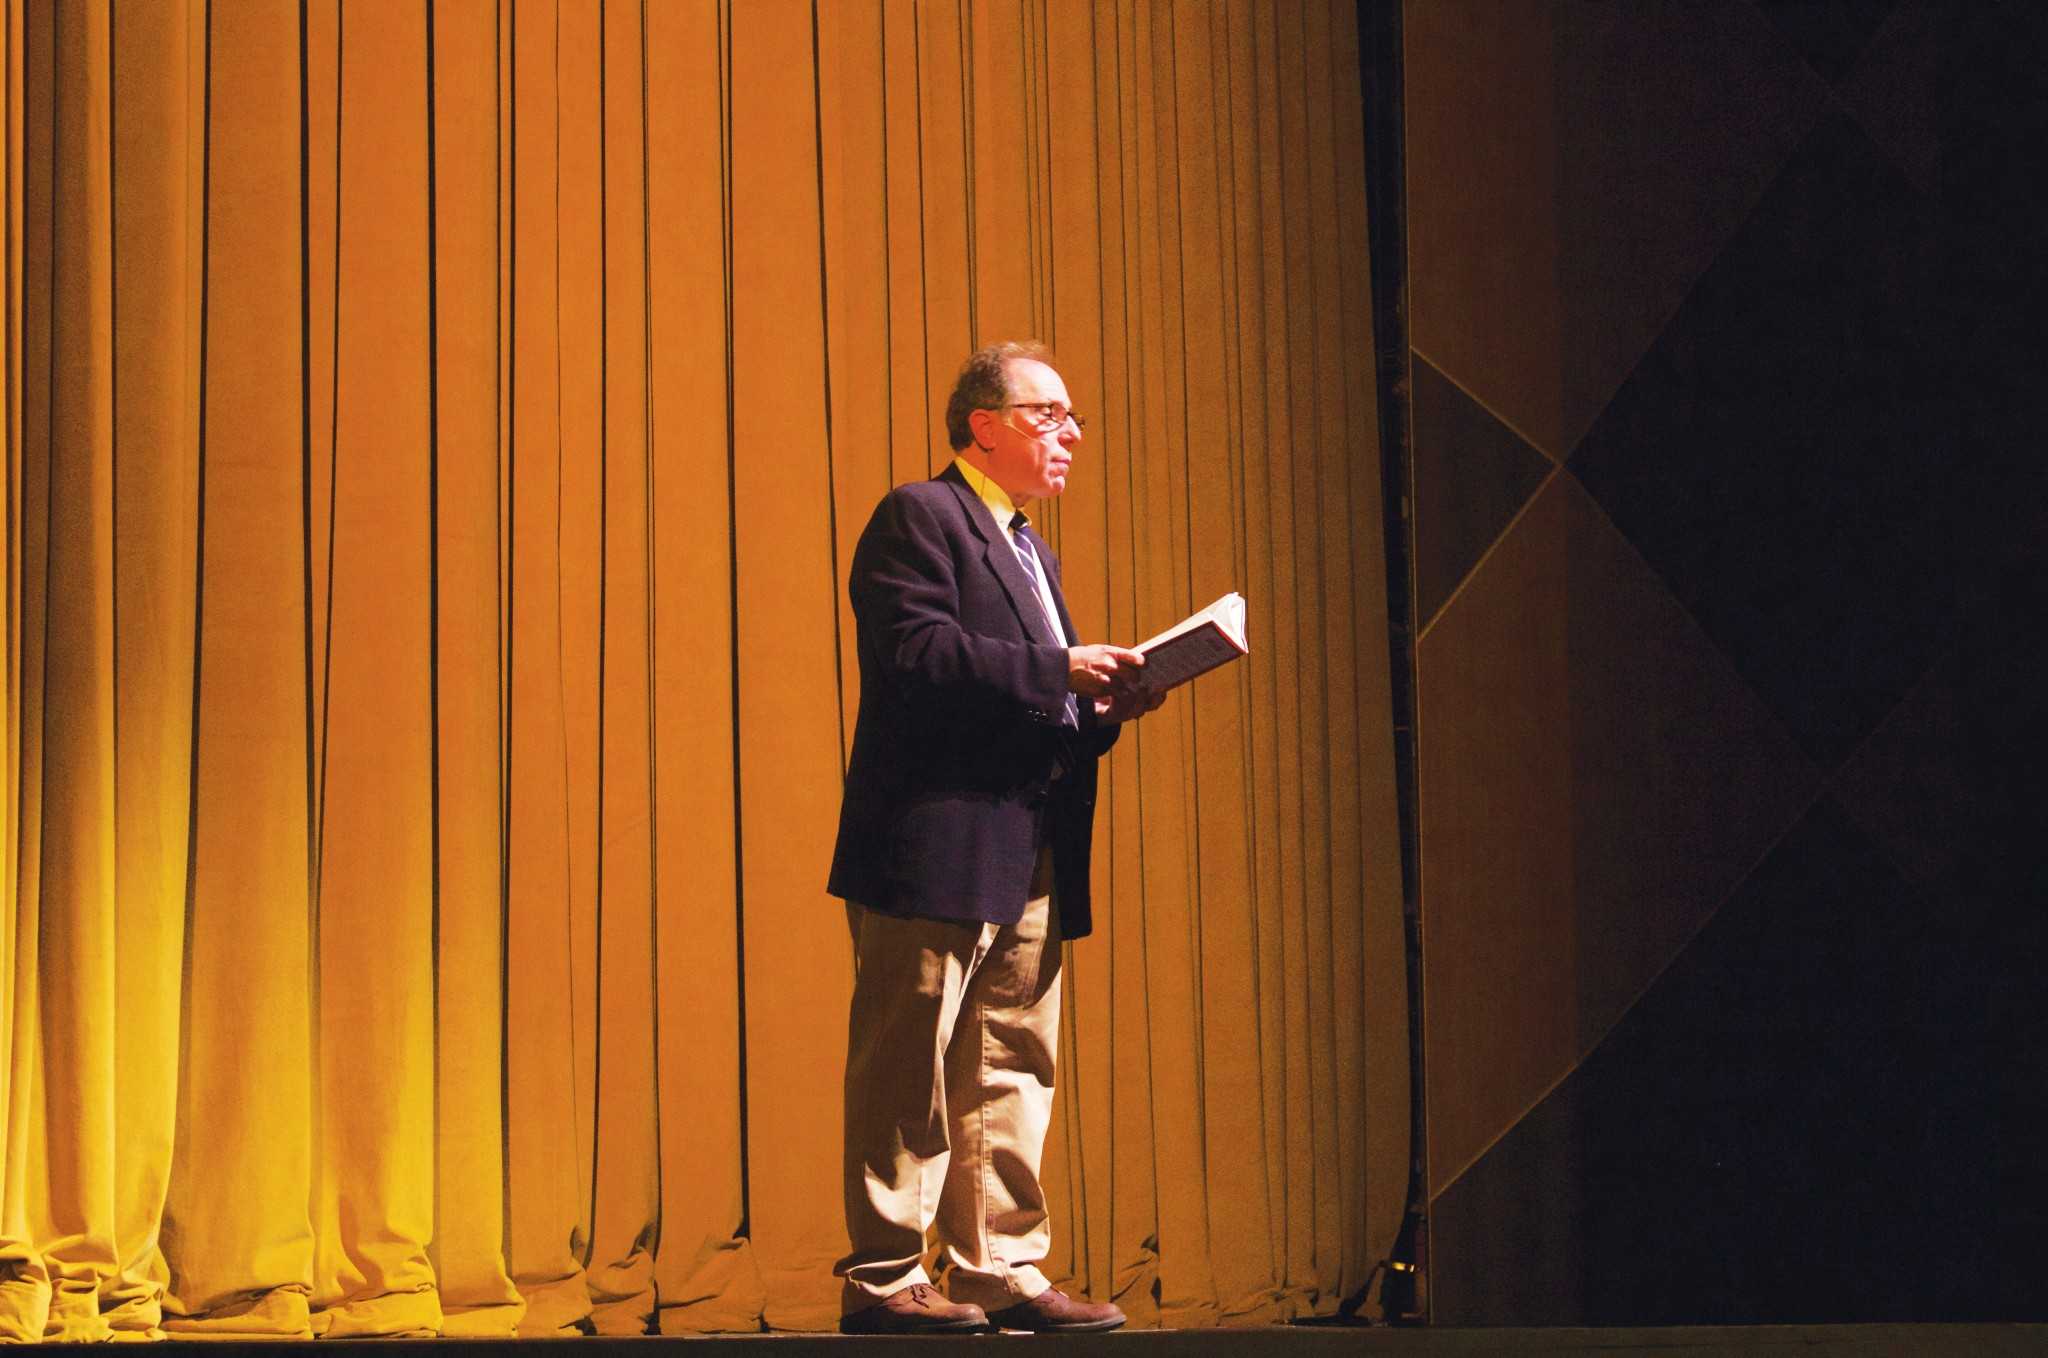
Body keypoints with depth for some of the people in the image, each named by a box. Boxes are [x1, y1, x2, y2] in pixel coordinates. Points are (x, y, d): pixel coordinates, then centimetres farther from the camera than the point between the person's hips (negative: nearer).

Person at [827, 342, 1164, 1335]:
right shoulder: (918, 518, -4)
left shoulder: (1030, 551, 25)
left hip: (1027, 867, 9)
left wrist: (1102, 708, 7)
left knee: (1012, 1074, 9)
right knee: (910, 1074, -6)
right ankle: (882, 1280, -2)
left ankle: (1000, 1273, 13)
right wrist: (1058, 670, -18)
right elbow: (917, 656, -19)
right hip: (935, 852, -9)